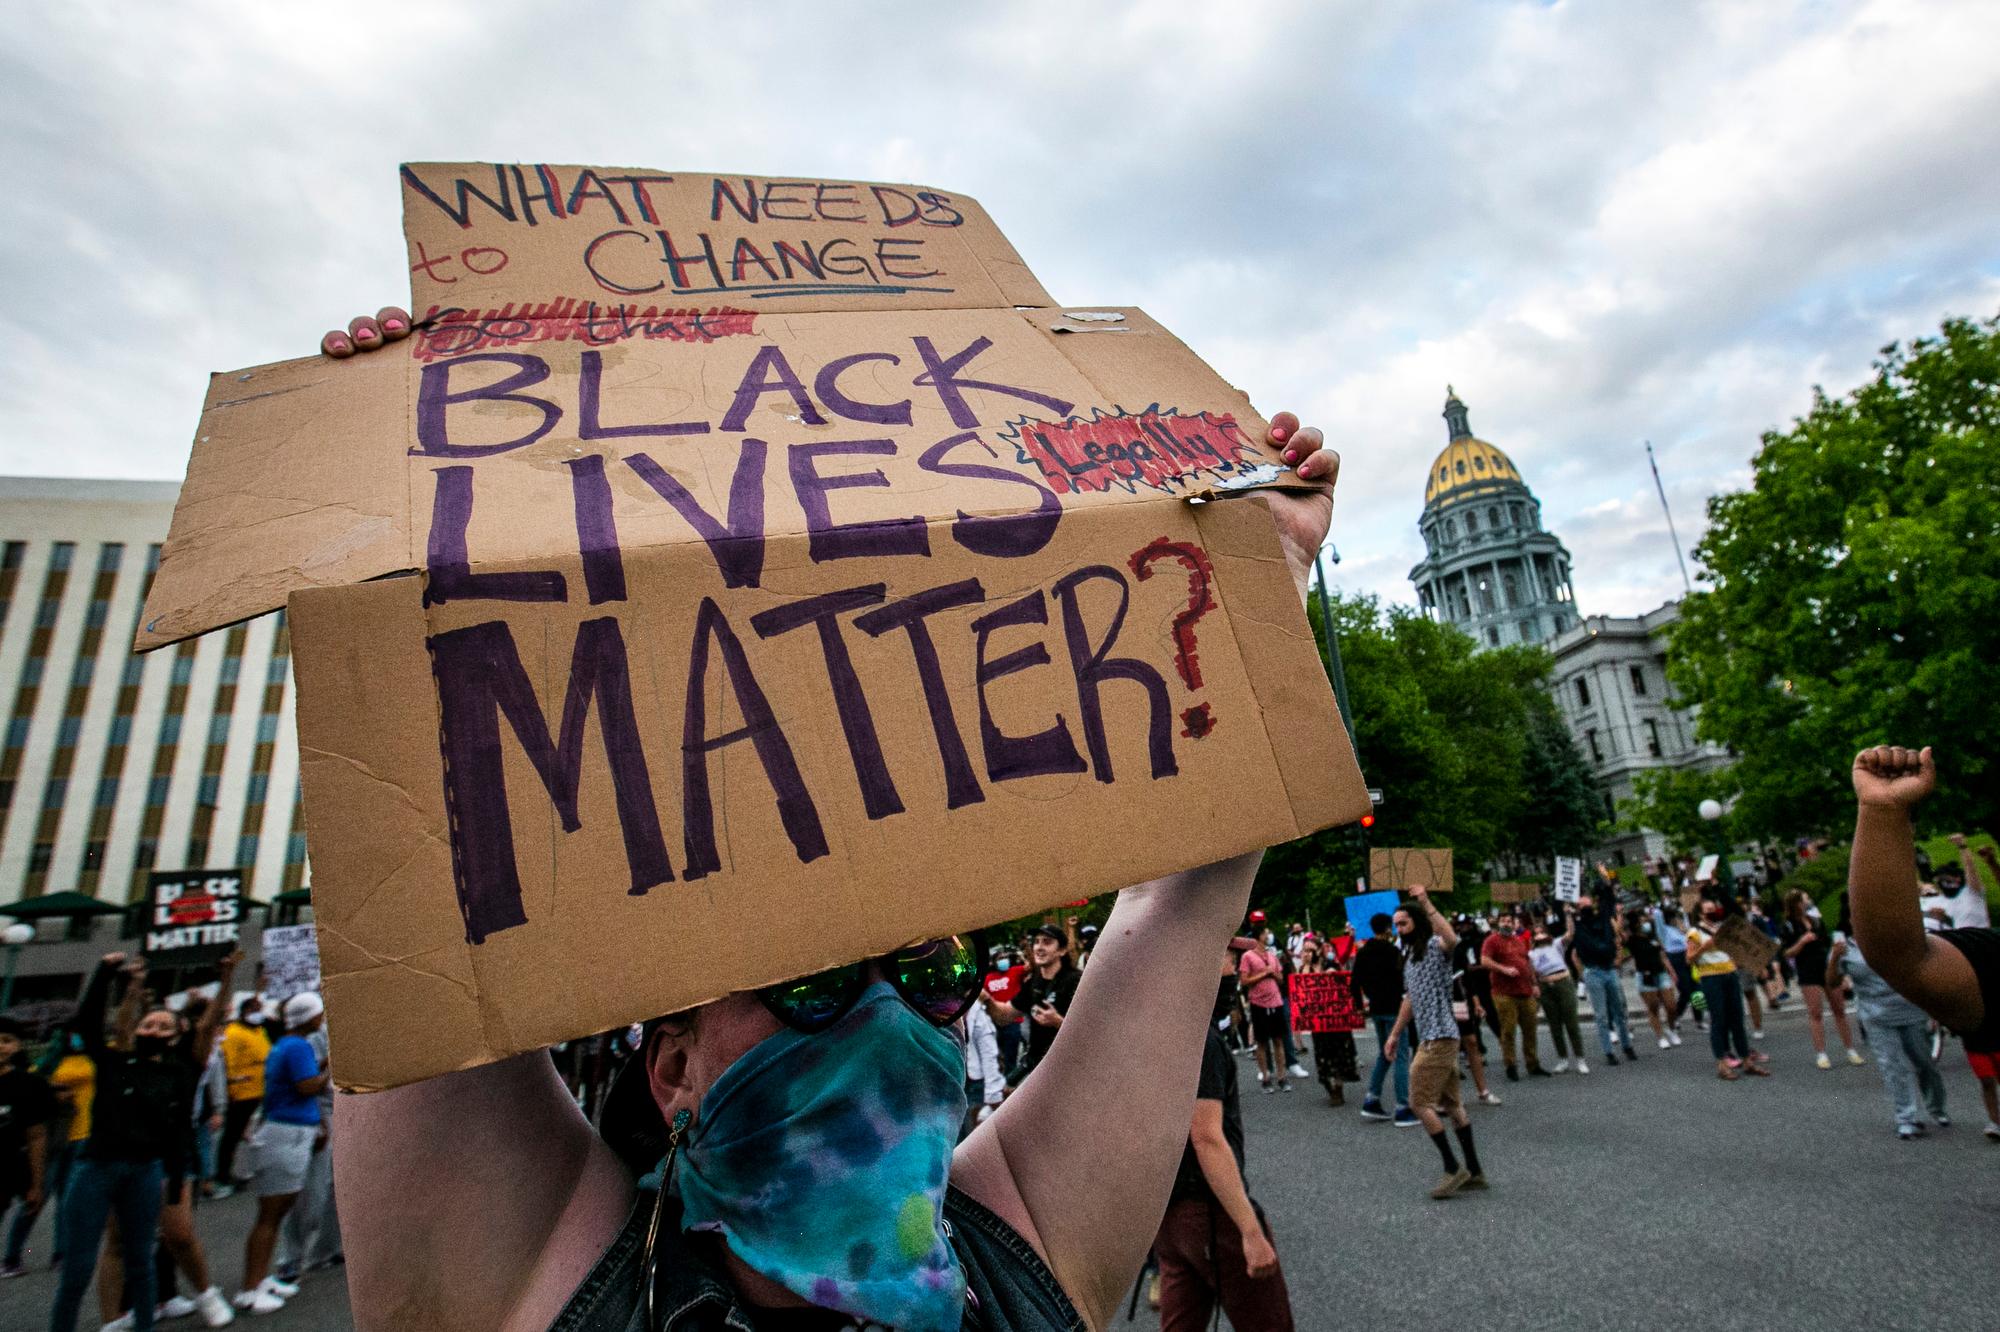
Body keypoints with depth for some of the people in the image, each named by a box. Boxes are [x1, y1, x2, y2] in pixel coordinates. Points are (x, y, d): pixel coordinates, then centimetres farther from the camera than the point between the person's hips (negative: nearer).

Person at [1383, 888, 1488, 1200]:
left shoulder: (1434, 946, -11)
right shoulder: (1409, 957, 17)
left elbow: (1451, 938, -37)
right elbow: (1409, 999, 24)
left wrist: (1426, 904, -37)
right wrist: (1395, 1033, 25)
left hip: (1438, 1038, -9)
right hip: (1432, 1038, 9)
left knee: (1421, 1103, -7)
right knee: (1451, 1104, 13)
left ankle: (1453, 1168, 3)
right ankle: (1474, 1171, 20)